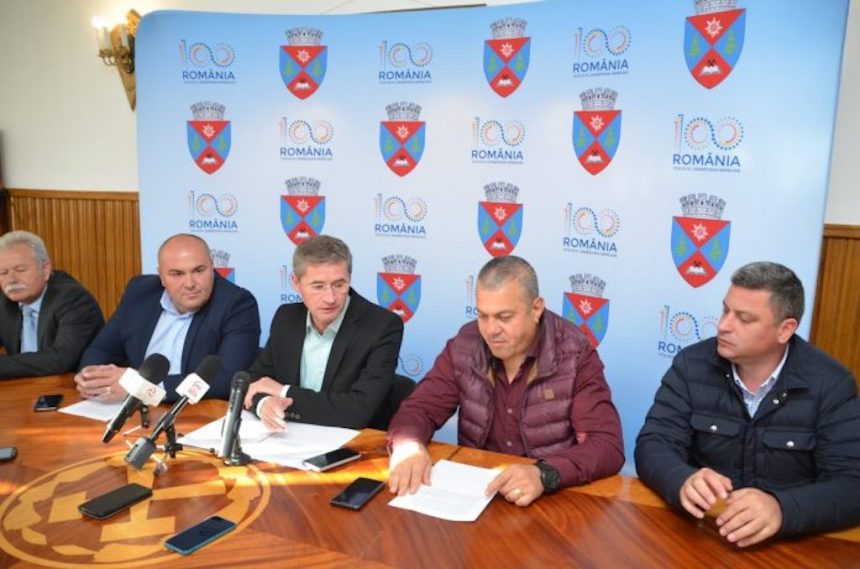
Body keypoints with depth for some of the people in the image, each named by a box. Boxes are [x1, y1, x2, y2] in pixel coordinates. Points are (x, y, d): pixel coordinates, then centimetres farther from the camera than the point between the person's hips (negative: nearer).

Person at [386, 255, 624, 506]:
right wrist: (408, 446, -23)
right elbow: (420, 408, 0)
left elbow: (607, 445, -18)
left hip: (551, 500, -1)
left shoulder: (575, 355, -12)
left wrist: (545, 475, -35)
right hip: (474, 492, 2)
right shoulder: (464, 347, -3)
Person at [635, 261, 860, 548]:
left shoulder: (831, 384, -6)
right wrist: (683, 481, -31)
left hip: (789, 541, 0)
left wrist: (782, 509, -32)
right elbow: (654, 446, -8)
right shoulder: (691, 365, -4)